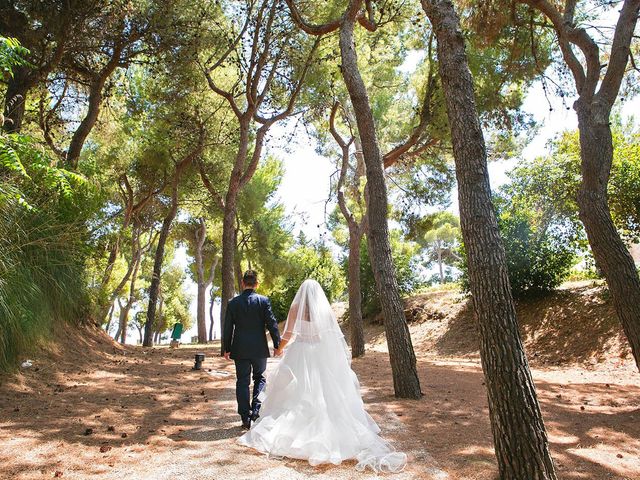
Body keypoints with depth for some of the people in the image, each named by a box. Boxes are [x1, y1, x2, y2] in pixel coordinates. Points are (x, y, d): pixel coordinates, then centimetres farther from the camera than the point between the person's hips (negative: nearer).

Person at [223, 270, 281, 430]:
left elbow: (228, 328, 2)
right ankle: (256, 409, 3)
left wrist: (227, 349, 11)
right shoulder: (263, 301, -7)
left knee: (242, 382, 9)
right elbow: (272, 324, -8)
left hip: (240, 350, 1)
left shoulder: (233, 302, -1)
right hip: (259, 349, -1)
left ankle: (246, 418, 11)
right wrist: (277, 345, 1)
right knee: (259, 378, 18)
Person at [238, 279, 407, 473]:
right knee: (327, 394, 7)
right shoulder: (325, 309, 1)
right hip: (322, 355, 1)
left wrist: (279, 348, 15)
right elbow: (335, 335, -1)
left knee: (296, 394, 7)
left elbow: (288, 334, -3)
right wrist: (344, 357, 7)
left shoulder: (295, 307, -3)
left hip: (300, 353, -1)